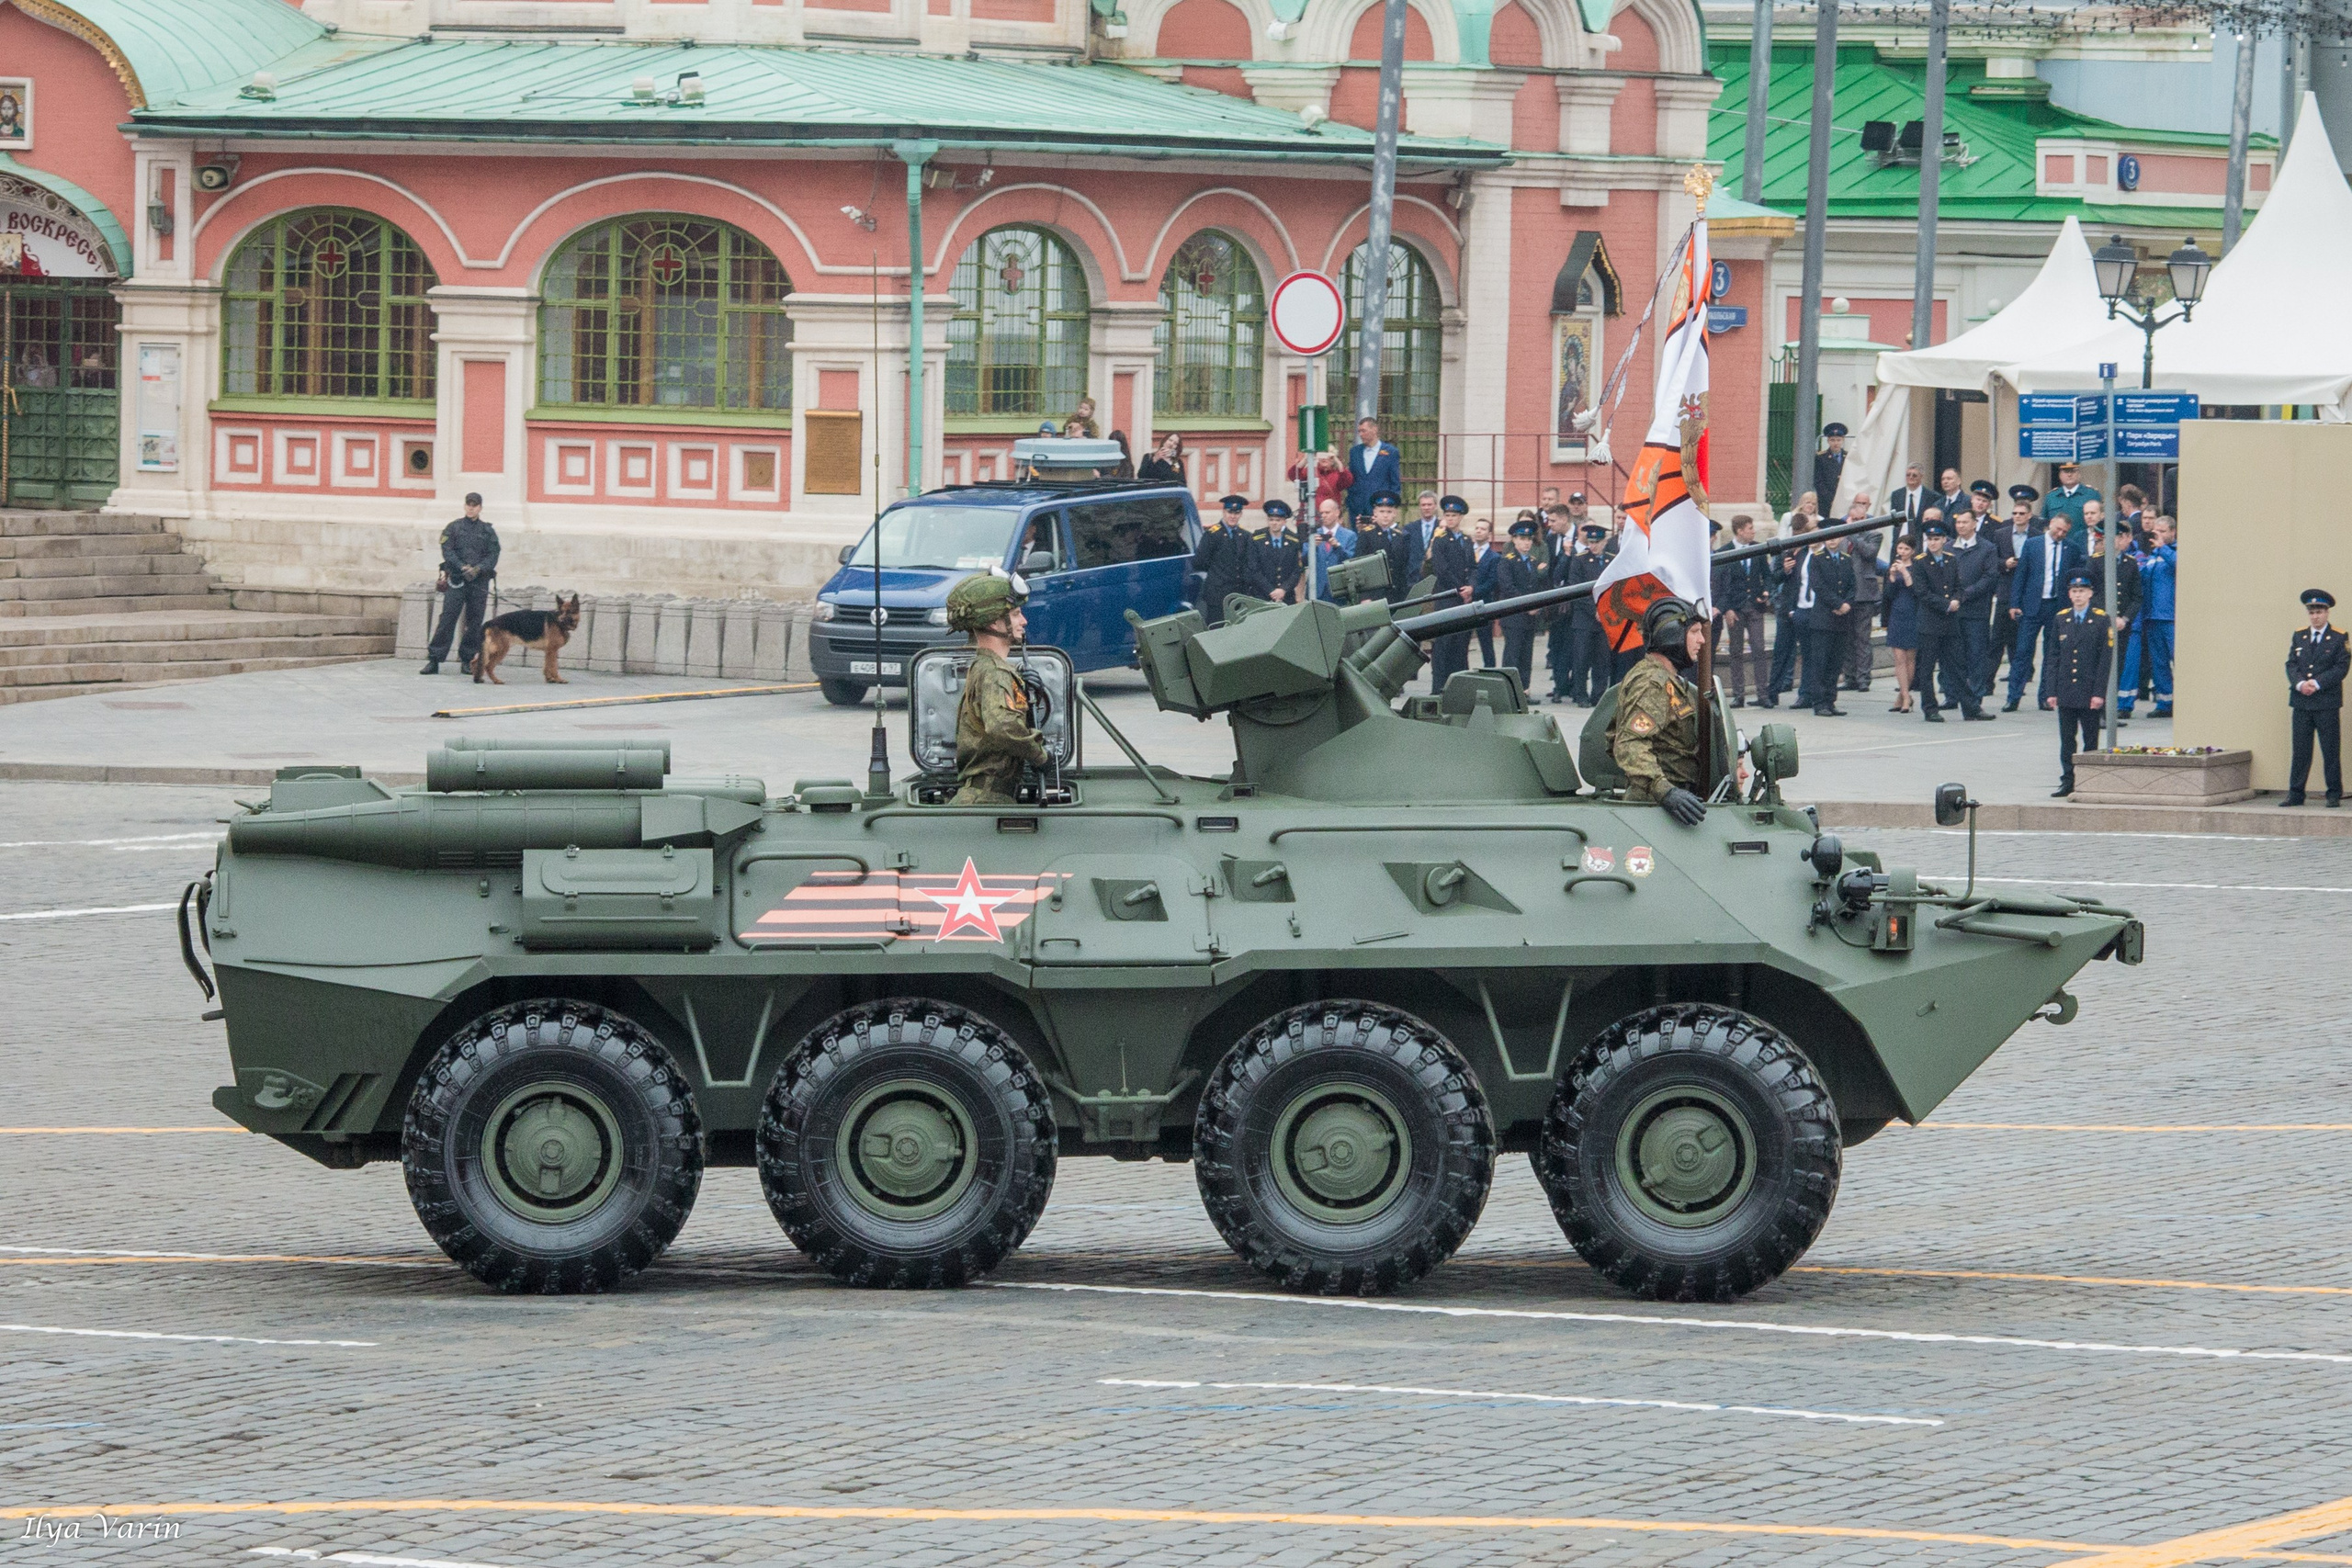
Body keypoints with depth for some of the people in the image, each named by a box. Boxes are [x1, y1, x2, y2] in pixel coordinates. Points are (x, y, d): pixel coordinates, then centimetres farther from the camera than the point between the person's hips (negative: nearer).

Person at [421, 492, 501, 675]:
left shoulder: (488, 531, 11)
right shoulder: (454, 527, 7)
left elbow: (493, 555, 5)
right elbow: (447, 551, -1)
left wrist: (478, 569, -13)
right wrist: (462, 567, -15)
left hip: (479, 581, 2)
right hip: (456, 579, -2)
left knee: (475, 622, 2)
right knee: (447, 619, -9)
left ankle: (468, 660, 10)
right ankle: (434, 660, -9)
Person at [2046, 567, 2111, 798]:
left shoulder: (2101, 619, -3)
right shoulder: (2061, 619, 7)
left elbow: (2106, 658, -5)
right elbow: (2054, 658, 9)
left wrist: (2099, 692, -11)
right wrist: (2052, 691, 3)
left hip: (2089, 692, -3)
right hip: (2065, 691, 3)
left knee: (2090, 740, 3)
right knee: (2067, 740, 5)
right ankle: (2067, 782, 11)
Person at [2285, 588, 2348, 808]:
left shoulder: (2339, 638, 1)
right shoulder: (2299, 637, 13)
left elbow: (2342, 667, -6)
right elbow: (2291, 664, 8)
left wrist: (2317, 684, -15)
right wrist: (2300, 683, -12)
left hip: (2327, 703, -3)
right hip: (2301, 703, 3)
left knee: (2331, 751, -1)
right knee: (2300, 750, 4)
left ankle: (2334, 795, 5)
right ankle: (2295, 794, 7)